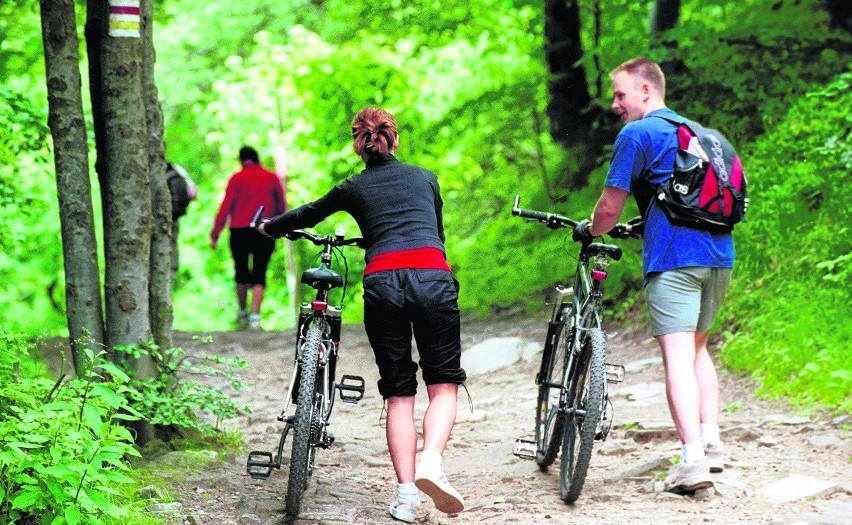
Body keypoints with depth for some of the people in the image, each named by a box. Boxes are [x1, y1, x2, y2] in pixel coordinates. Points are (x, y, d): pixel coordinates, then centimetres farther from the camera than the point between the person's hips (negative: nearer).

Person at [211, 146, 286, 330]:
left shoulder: (237, 178, -1)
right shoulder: (272, 178, 6)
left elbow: (225, 207, -5)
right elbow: (281, 207, 13)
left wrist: (215, 234, -2)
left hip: (240, 232, -1)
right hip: (265, 232, 1)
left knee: (241, 272, 15)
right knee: (259, 274, 0)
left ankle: (242, 312, 23)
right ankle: (255, 316, -13)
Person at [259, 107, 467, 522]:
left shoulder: (353, 189, 21)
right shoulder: (425, 178, 24)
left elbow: (307, 214, 38)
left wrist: (269, 227, 57)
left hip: (383, 283, 0)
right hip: (434, 278, 0)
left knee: (398, 394, 8)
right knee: (443, 386, 6)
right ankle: (431, 462, -21)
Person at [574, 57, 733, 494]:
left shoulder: (637, 134, -2)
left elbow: (610, 208, -3)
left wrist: (589, 231, 17)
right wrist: (639, 226, 40)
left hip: (675, 255, -8)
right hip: (720, 253, 8)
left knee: (677, 354, -10)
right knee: (697, 347, 21)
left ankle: (693, 459, -20)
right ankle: (712, 442, 13)